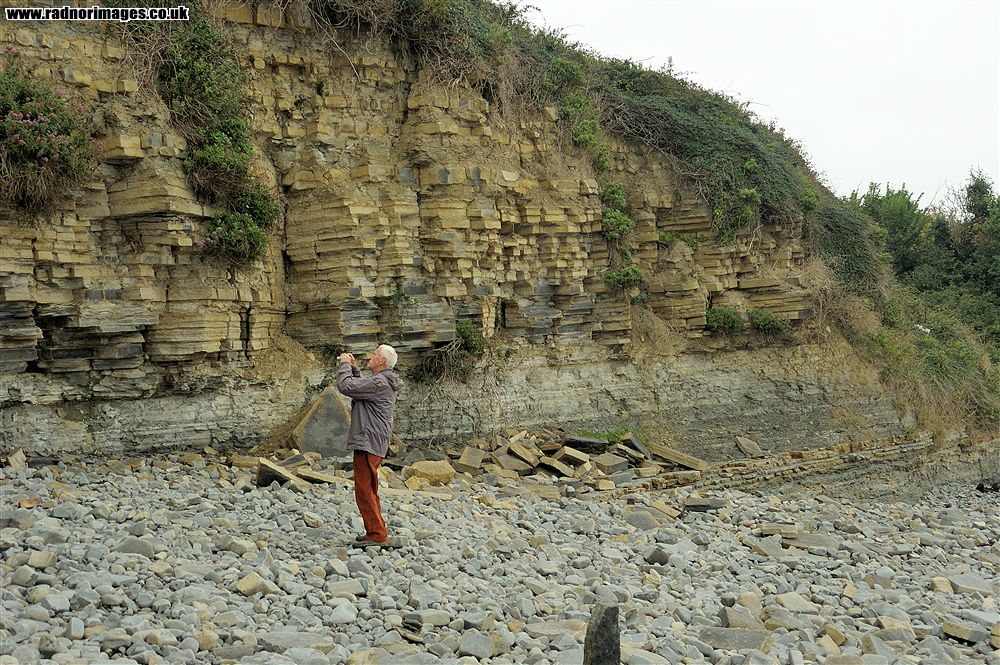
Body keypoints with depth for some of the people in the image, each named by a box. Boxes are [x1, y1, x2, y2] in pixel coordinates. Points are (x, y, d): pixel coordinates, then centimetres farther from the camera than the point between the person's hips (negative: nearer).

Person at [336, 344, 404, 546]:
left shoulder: (379, 383, -19)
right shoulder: (385, 382, 14)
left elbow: (346, 386, -21)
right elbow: (359, 387, 28)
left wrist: (345, 365, -5)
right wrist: (353, 368, 18)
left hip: (368, 444, -11)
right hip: (374, 444, 11)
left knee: (365, 490, -7)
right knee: (369, 490, 18)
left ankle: (377, 534, -6)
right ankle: (376, 532, 24)